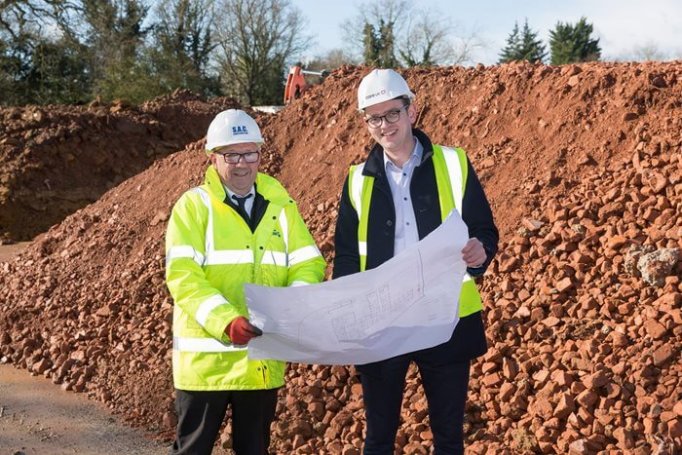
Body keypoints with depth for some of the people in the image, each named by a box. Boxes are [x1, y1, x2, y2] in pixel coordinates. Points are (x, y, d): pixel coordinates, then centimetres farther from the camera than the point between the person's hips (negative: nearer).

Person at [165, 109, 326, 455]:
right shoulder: (194, 206, -4)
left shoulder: (280, 205, 8)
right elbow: (183, 277, -14)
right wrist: (225, 321, -28)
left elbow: (308, 263, 3)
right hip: (206, 356, -3)